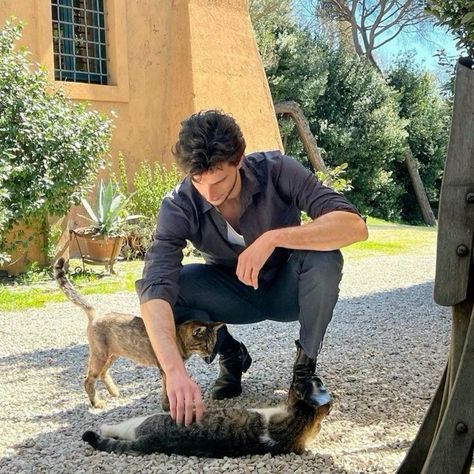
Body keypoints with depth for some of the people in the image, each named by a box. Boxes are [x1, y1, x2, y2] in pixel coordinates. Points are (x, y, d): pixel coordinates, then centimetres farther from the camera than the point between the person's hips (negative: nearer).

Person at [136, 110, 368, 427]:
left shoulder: (277, 171, -26)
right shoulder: (178, 207, -25)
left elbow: (354, 226, -34)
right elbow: (155, 289, -37)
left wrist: (274, 238, -45)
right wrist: (175, 371, -51)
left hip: (287, 289, -1)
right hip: (234, 294, 1)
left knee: (324, 259, -34)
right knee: (160, 286, -26)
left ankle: (306, 366, -8)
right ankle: (232, 356, 2)